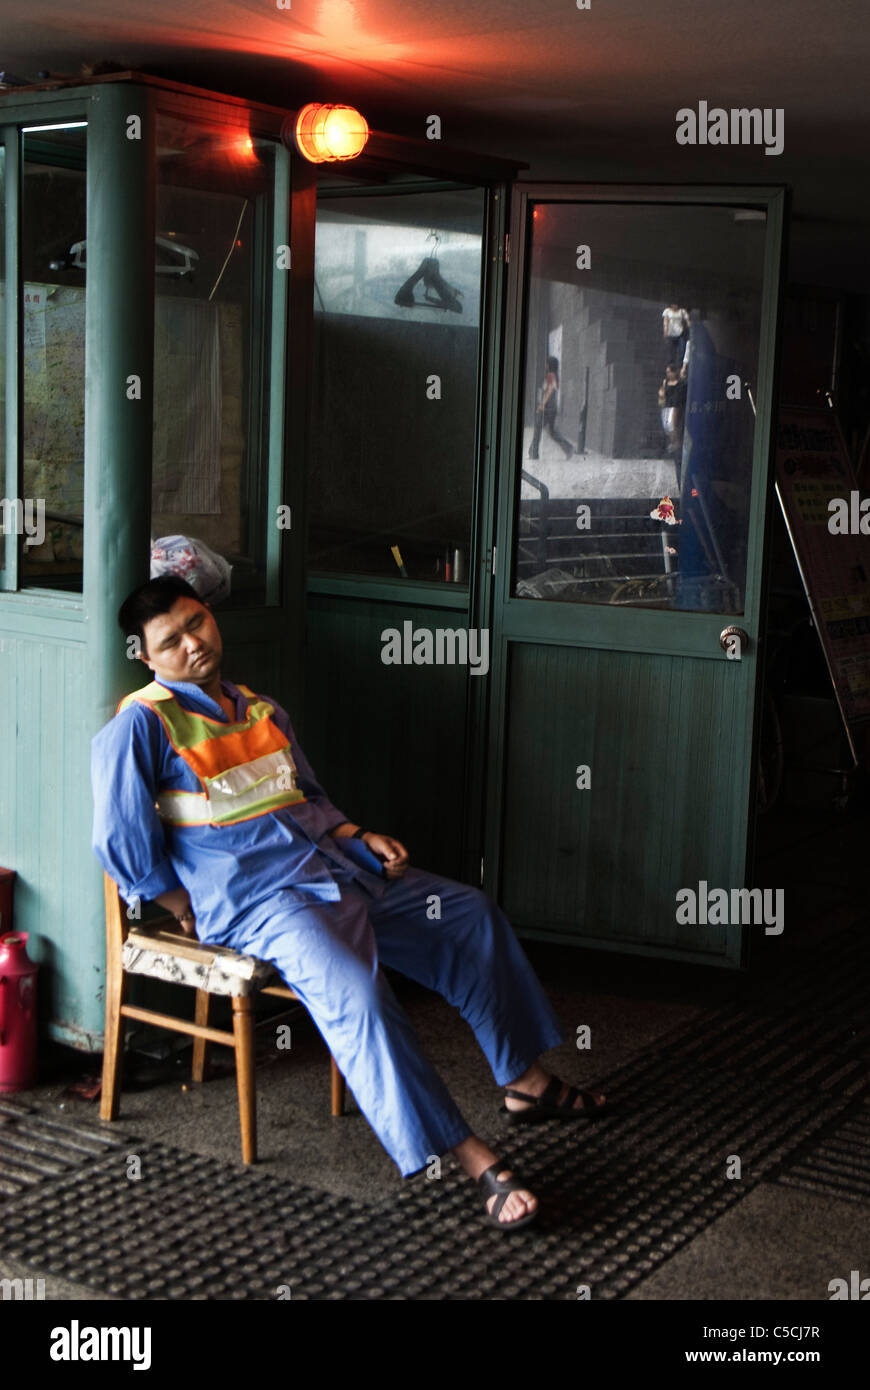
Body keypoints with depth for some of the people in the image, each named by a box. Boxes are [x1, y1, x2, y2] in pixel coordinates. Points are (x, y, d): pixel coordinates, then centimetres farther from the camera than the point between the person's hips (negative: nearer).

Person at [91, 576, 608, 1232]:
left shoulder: (262, 710, 19)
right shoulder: (141, 724, -5)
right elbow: (121, 843, -12)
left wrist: (362, 838, 11)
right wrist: (188, 911, -10)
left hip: (333, 867, 9)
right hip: (254, 896, -9)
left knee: (473, 914, 6)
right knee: (355, 992, -33)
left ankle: (525, 1081, 14)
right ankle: (476, 1160, -30)